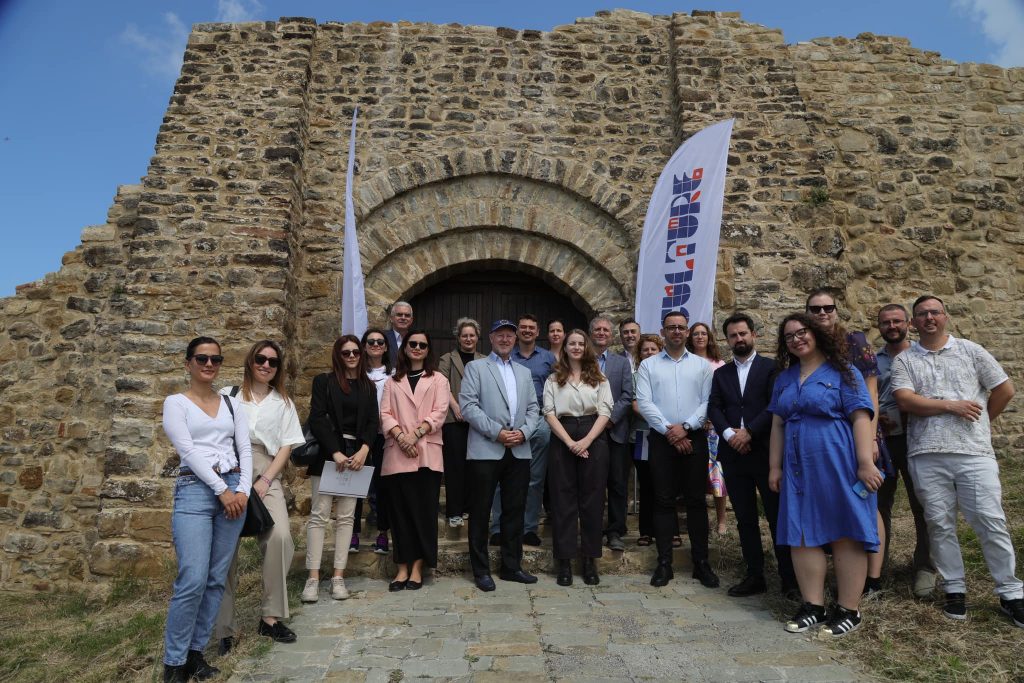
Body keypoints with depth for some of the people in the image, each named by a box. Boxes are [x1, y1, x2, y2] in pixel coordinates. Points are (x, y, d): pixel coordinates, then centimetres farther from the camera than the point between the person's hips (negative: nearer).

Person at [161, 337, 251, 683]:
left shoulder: (232, 404, 13)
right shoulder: (176, 403, 2)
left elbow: (245, 449, 8)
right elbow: (188, 451, -8)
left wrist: (243, 490, -6)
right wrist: (222, 490, -13)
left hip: (234, 490, 4)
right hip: (195, 489, -4)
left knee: (217, 578, 8)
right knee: (193, 580, -10)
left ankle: (196, 651, 21)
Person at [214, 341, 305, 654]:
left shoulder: (283, 403, 16)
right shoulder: (228, 395, 10)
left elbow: (286, 446, 10)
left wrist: (264, 481, -4)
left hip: (266, 476, 1)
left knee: (280, 536, -17)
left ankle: (271, 617, -3)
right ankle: (225, 627, 9)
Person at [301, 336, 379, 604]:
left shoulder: (368, 386, 13)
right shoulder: (324, 382, 3)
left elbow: (373, 422, 7)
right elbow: (317, 419, -6)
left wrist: (363, 451, -10)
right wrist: (336, 453, -14)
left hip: (356, 456, 3)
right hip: (327, 454, -3)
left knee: (346, 516, 3)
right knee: (319, 514, -3)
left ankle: (338, 576, 8)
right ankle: (313, 577, 1)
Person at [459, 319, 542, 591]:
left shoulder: (524, 372, 19)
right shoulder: (475, 367, 4)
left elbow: (533, 408, 13)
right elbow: (468, 405, -7)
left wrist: (524, 432, -6)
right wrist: (497, 432, -13)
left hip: (519, 452, 4)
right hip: (485, 451, -4)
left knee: (515, 511, 10)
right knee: (480, 512, 3)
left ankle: (511, 566, 23)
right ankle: (481, 570, 16)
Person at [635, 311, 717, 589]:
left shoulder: (702, 365, 8)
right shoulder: (648, 365, 5)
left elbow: (707, 401, 0)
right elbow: (644, 402, -4)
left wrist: (685, 426, -12)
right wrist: (668, 430, -11)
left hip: (694, 438, 1)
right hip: (661, 439, 0)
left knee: (696, 500, 6)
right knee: (664, 501, 4)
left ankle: (701, 562, 16)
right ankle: (664, 563, 12)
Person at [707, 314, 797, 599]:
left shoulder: (771, 367, 1)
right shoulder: (720, 374, 14)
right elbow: (714, 408, 4)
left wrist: (749, 432, -16)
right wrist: (729, 433, -12)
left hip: (765, 451, -4)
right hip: (733, 454, 4)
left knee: (778, 517, 2)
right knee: (745, 519, 9)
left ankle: (790, 578, 12)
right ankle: (754, 576, 18)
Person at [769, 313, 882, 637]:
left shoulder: (842, 372, -2)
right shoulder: (784, 378, 13)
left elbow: (861, 418, -9)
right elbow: (778, 425, 13)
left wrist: (866, 463, -16)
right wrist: (774, 466, 9)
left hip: (837, 466, -5)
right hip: (798, 469, 5)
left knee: (845, 535, 2)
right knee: (802, 535, 6)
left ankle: (848, 610, 12)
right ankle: (813, 606, 17)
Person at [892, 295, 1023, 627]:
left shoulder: (970, 351, 10)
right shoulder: (904, 360, 7)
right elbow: (905, 400, -6)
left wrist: (980, 422, 12)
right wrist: (953, 406, -10)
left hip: (974, 451, 0)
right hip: (926, 454, 0)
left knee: (991, 522, 2)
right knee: (940, 524, 6)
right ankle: (955, 589, 18)